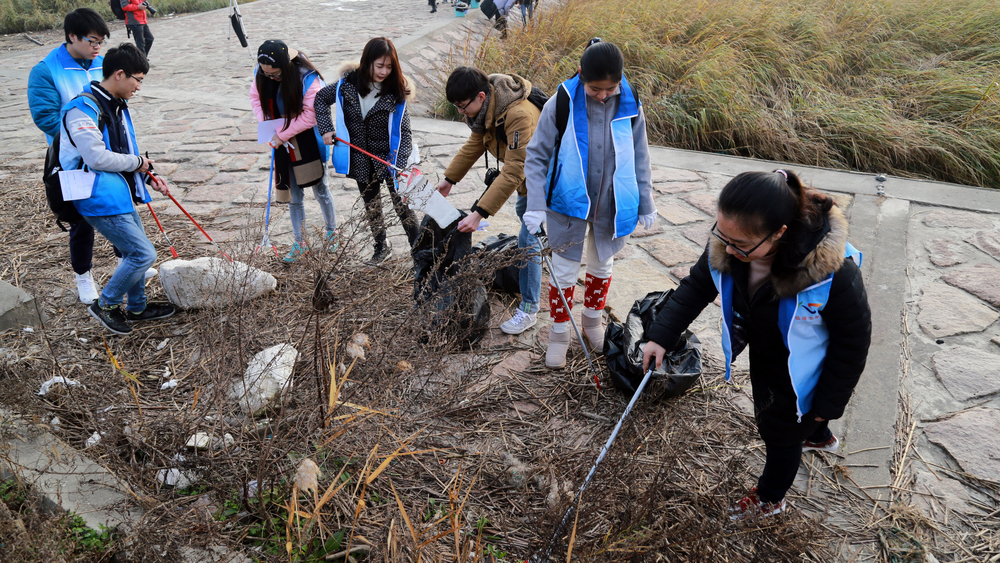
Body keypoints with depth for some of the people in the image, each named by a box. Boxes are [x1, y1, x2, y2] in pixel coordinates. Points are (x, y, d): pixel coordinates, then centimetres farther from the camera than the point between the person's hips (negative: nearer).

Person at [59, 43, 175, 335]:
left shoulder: (117, 106, 12)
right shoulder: (83, 109, -18)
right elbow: (97, 158, -25)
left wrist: (148, 176, 9)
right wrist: (138, 162, -12)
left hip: (121, 195, 10)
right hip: (101, 200, -10)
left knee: (135, 252, 17)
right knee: (143, 254, -9)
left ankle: (137, 307, 34)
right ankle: (105, 304, 10)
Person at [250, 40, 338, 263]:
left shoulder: (307, 79, -24)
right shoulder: (262, 75, -7)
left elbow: (310, 116, -24)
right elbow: (255, 97, 9)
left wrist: (283, 134, -21)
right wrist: (266, 123, -7)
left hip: (309, 144, -5)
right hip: (283, 144, 5)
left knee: (320, 191, 11)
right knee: (294, 196, 11)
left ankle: (332, 232, 32)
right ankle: (300, 243, 23)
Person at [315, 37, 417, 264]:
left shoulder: (396, 93, -16)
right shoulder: (348, 84, -10)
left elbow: (403, 131, -16)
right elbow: (321, 98, 7)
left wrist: (400, 165, -29)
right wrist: (326, 129, -4)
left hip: (389, 158, -3)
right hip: (361, 160, 3)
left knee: (401, 204, -1)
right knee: (371, 206, 17)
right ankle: (381, 246, 35)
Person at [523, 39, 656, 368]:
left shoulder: (630, 106, -9)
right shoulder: (561, 104, -17)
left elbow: (639, 159, 3)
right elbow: (536, 156, -9)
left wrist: (646, 204, 7)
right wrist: (536, 205, -16)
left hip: (611, 206, 3)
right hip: (569, 205, -2)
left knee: (602, 266, 20)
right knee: (564, 271, 9)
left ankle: (593, 321, 44)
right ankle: (559, 334, 30)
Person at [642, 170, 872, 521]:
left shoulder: (834, 272, -41)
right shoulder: (729, 242, -27)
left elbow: (853, 342, -24)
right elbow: (697, 286, -8)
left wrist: (827, 403, -13)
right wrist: (661, 336, -16)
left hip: (804, 373, -6)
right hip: (763, 355, 6)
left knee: (781, 431, 16)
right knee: (768, 410, 33)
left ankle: (769, 499, 50)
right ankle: (821, 439, 68)